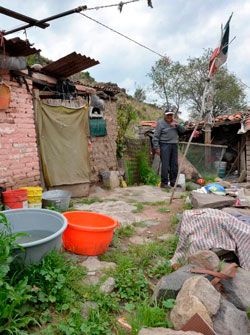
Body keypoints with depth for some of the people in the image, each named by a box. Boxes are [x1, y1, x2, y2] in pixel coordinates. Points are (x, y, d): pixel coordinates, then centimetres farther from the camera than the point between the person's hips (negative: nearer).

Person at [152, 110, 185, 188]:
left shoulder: (174, 122, 15)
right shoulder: (160, 123, -3)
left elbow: (183, 130, 9)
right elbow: (156, 136, -8)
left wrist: (177, 125, -9)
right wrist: (156, 147, -15)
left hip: (174, 145, 6)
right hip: (165, 145, -6)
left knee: (174, 165, 9)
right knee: (165, 165, -9)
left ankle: (173, 182, 19)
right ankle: (164, 183, -3)